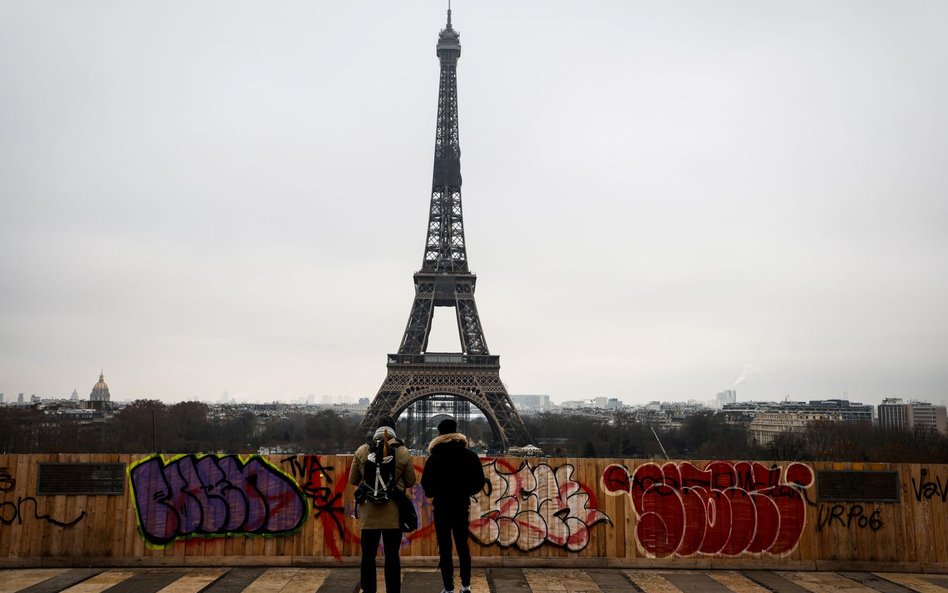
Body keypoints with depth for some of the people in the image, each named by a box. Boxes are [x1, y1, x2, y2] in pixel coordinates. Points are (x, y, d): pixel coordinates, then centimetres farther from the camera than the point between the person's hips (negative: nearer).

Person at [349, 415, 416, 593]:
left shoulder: (362, 451, 0)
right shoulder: (403, 452, -3)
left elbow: (353, 480, 6)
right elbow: (411, 482, 3)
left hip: (368, 510, 1)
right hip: (393, 511, -1)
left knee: (368, 555, 8)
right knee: (392, 555, 4)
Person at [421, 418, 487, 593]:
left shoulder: (434, 458, -9)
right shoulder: (470, 456, -2)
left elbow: (426, 484, -10)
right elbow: (480, 482, 0)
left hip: (442, 507, -2)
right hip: (462, 506, 2)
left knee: (445, 548, 4)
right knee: (463, 545, 14)